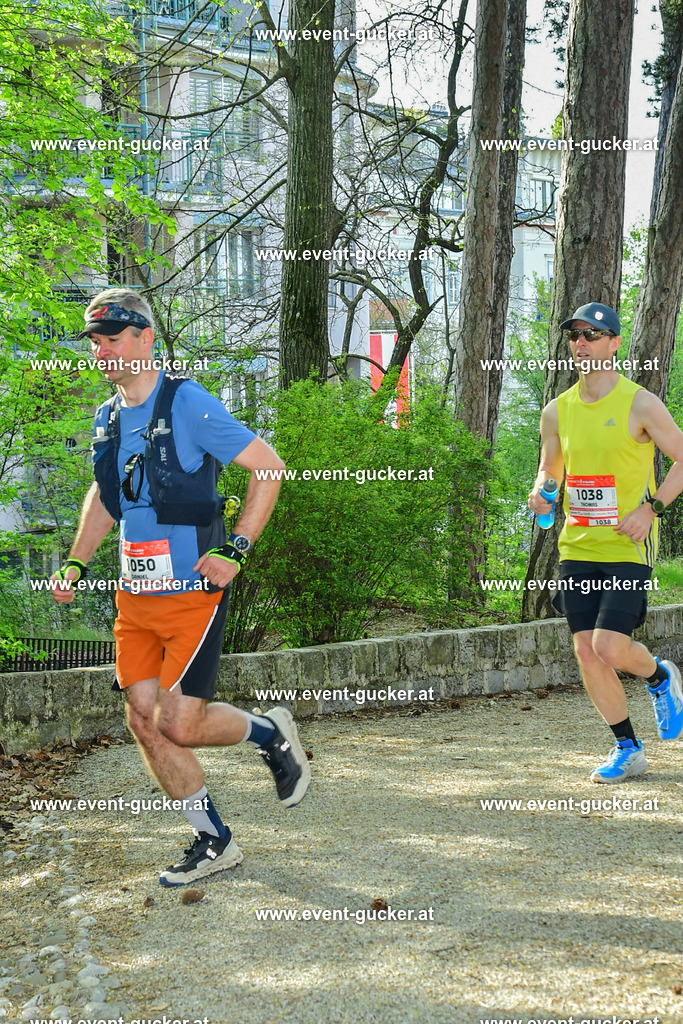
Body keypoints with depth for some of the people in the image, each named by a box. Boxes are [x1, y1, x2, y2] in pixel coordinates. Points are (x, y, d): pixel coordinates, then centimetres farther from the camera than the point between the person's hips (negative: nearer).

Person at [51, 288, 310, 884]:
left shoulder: (189, 404, -11)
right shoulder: (107, 419, 10)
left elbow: (269, 467, -11)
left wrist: (235, 551, -14)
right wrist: (75, 563, 16)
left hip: (193, 593, -7)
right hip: (135, 596, 7)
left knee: (179, 722, -11)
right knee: (144, 719, 3)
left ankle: (270, 734, 19)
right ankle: (214, 842, 18)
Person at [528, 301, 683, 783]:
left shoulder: (641, 404, -6)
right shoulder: (558, 411, 8)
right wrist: (541, 494, -3)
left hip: (628, 548, -5)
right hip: (577, 548, 5)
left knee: (610, 648, -14)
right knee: (587, 652, 1)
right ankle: (627, 749, 17)